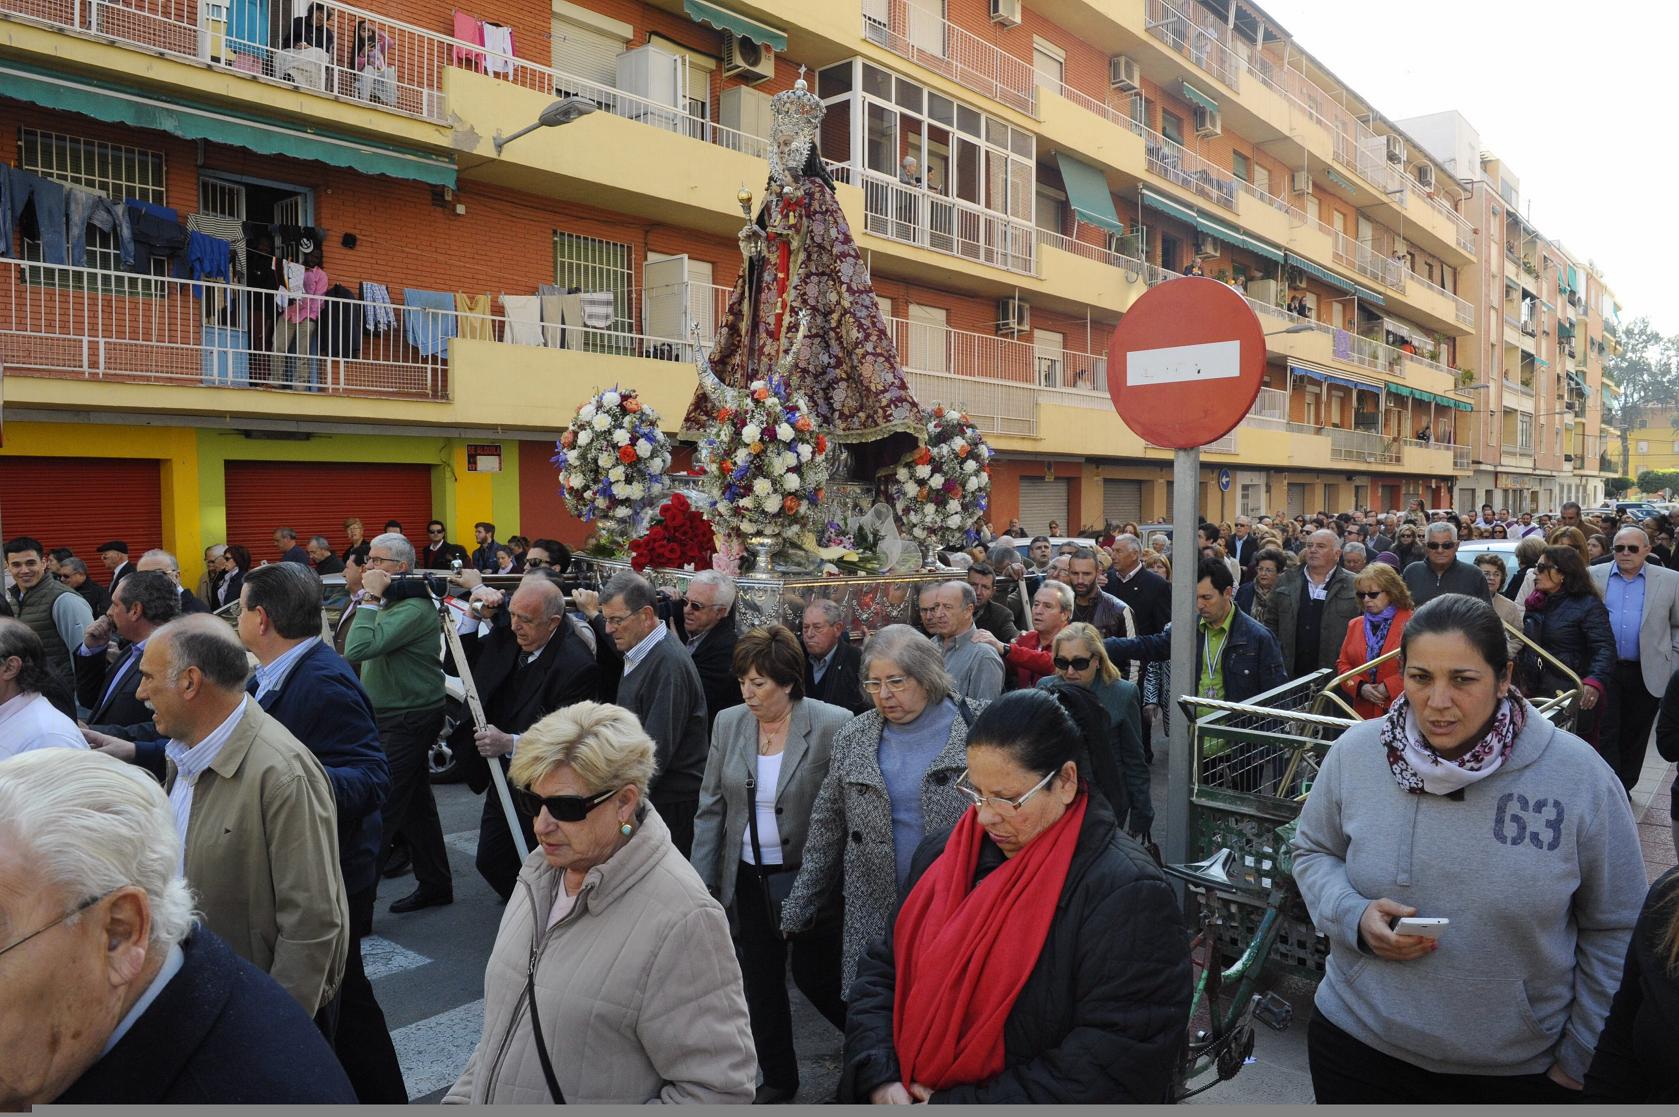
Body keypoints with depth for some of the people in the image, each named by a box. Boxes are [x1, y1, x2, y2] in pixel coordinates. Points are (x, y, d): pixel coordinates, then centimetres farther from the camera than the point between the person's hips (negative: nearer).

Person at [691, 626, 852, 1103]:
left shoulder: (833, 725, -15)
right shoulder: (729, 723, -2)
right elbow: (711, 808, 3)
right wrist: (701, 883, 1)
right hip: (749, 880, 4)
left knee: (814, 975, 6)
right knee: (760, 983, 15)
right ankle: (778, 1080, 36)